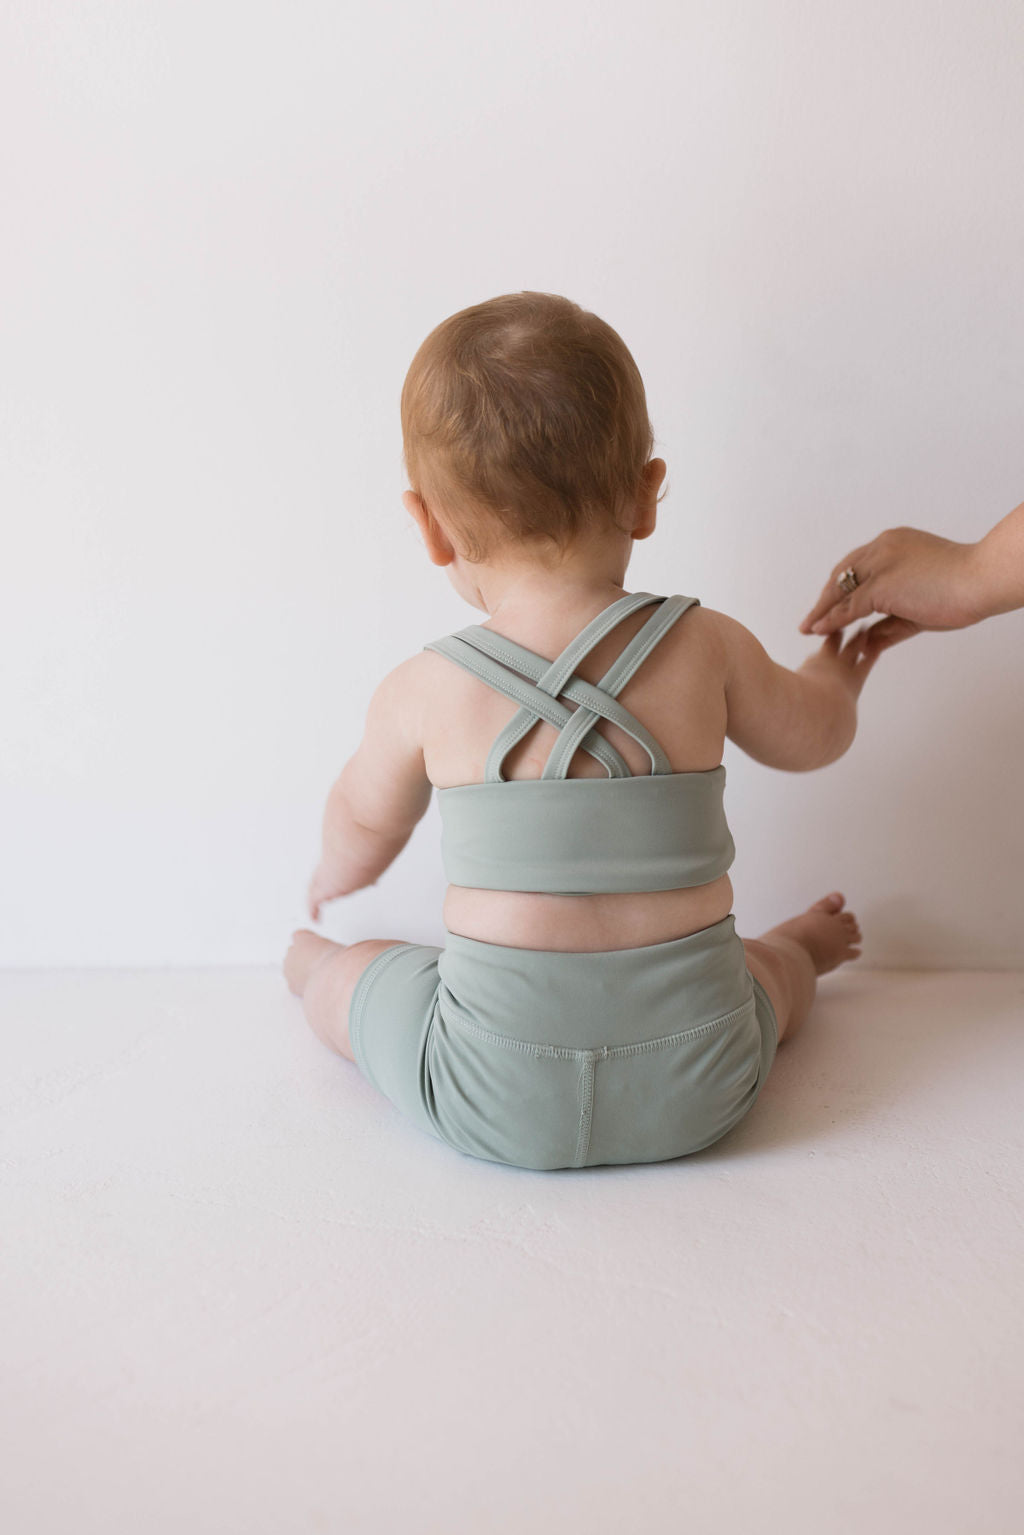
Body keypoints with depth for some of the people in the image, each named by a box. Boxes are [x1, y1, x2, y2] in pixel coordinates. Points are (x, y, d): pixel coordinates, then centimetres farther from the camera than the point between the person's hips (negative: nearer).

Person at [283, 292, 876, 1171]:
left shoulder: (423, 693, -10)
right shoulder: (708, 648, -8)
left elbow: (366, 821, 11)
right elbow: (810, 735, 13)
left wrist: (335, 879, 36)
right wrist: (833, 676, 39)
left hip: (490, 1106, -1)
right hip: (699, 1098, 2)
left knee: (342, 973, 26)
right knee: (773, 967, 35)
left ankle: (303, 960, 56)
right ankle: (800, 950, 65)